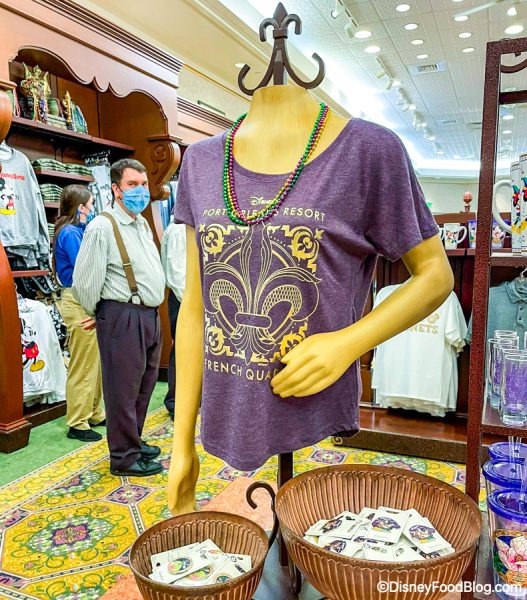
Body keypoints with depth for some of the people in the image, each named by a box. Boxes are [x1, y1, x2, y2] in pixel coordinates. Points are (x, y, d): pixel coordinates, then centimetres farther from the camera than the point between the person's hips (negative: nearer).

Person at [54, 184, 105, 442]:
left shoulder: (78, 231, 14)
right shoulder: (70, 233, -14)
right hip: (78, 302, -10)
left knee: (95, 362, 17)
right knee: (83, 366, -1)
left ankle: (95, 414, 30)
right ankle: (77, 424, 11)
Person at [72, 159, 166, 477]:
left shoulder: (143, 224, 14)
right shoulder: (103, 227, -14)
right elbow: (85, 280, -12)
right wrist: (99, 315, 2)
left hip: (150, 315, 9)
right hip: (123, 317, -8)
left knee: (144, 385, 17)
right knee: (124, 388, 0)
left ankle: (133, 441, 33)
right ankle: (125, 457, 14)